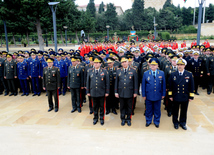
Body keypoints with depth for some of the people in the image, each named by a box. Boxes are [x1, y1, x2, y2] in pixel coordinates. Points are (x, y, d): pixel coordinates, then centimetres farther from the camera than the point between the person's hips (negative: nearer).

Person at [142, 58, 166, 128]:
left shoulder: (161, 73, 0)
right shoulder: (146, 73, -2)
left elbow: (163, 84, 4)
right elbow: (143, 85, 0)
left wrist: (163, 94, 2)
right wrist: (144, 95, -1)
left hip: (158, 96, 1)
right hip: (148, 96, 0)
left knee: (157, 110, 12)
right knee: (149, 109, 12)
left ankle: (156, 122, 30)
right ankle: (148, 121, 30)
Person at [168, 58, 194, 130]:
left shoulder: (189, 75, -4)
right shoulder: (173, 75, -4)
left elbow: (191, 87, -1)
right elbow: (170, 86, 1)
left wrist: (191, 97, -1)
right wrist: (170, 95, 0)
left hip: (185, 97, 1)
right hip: (175, 97, 0)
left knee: (184, 111, 14)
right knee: (175, 111, 13)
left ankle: (182, 123, 34)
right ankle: (175, 122, 31)